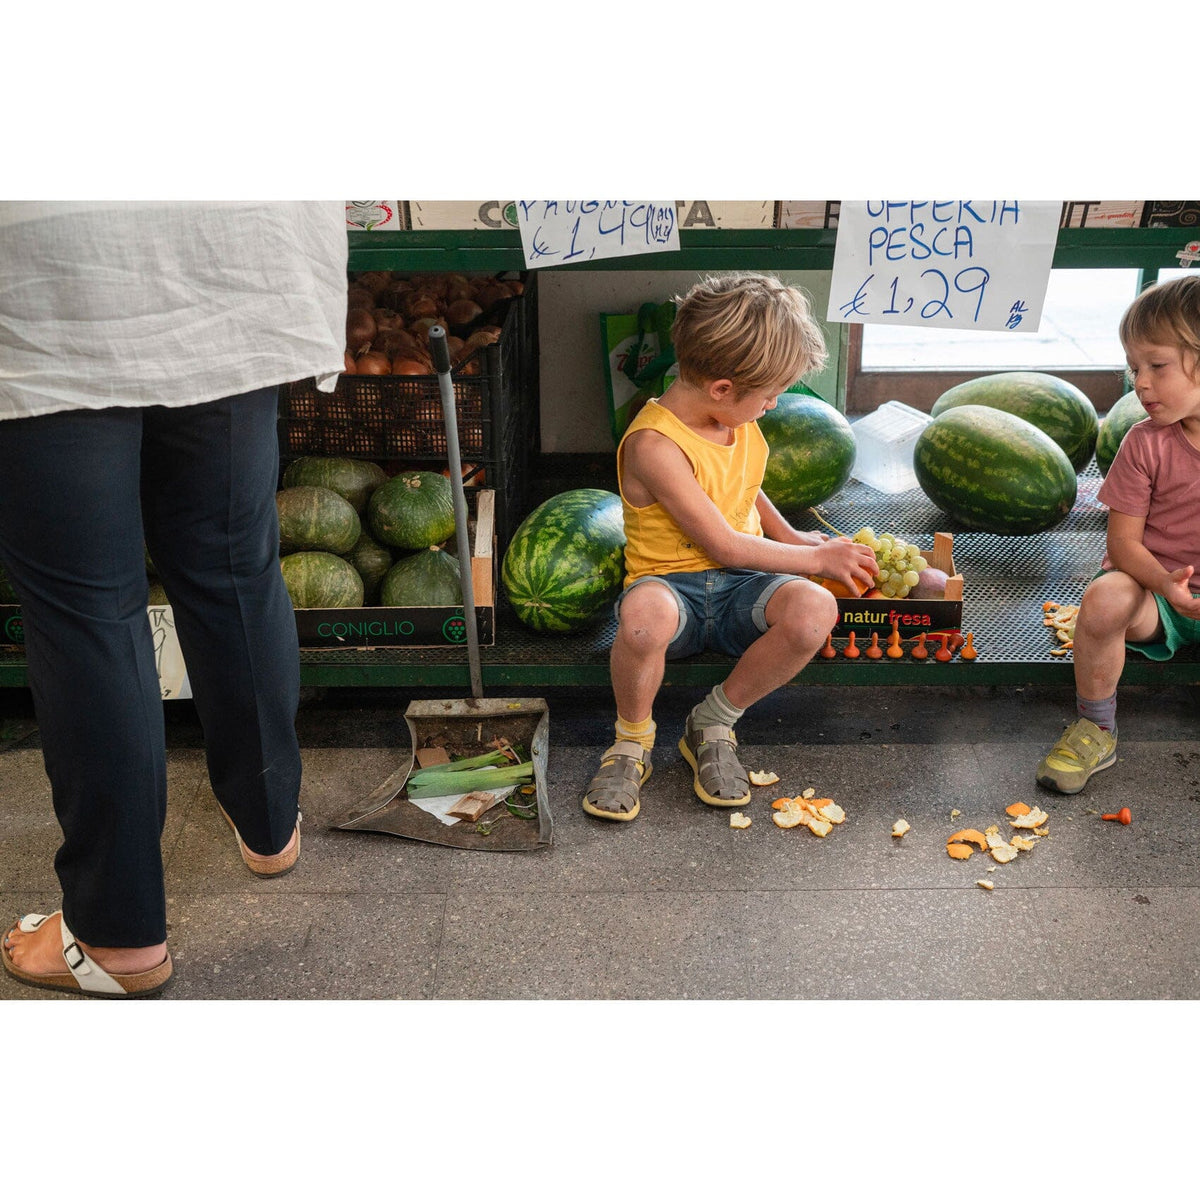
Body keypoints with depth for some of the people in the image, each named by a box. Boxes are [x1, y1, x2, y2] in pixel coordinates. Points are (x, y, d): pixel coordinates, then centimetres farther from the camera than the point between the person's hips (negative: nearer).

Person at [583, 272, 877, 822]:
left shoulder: (737, 418, 5)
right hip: (672, 583, -6)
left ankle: (713, 724, -5)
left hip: (739, 589, 6)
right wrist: (818, 558, -8)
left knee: (815, 609, -28)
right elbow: (725, 546, -18)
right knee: (645, 614, -43)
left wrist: (790, 537, 15)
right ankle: (632, 740, -10)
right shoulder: (655, 443, -20)